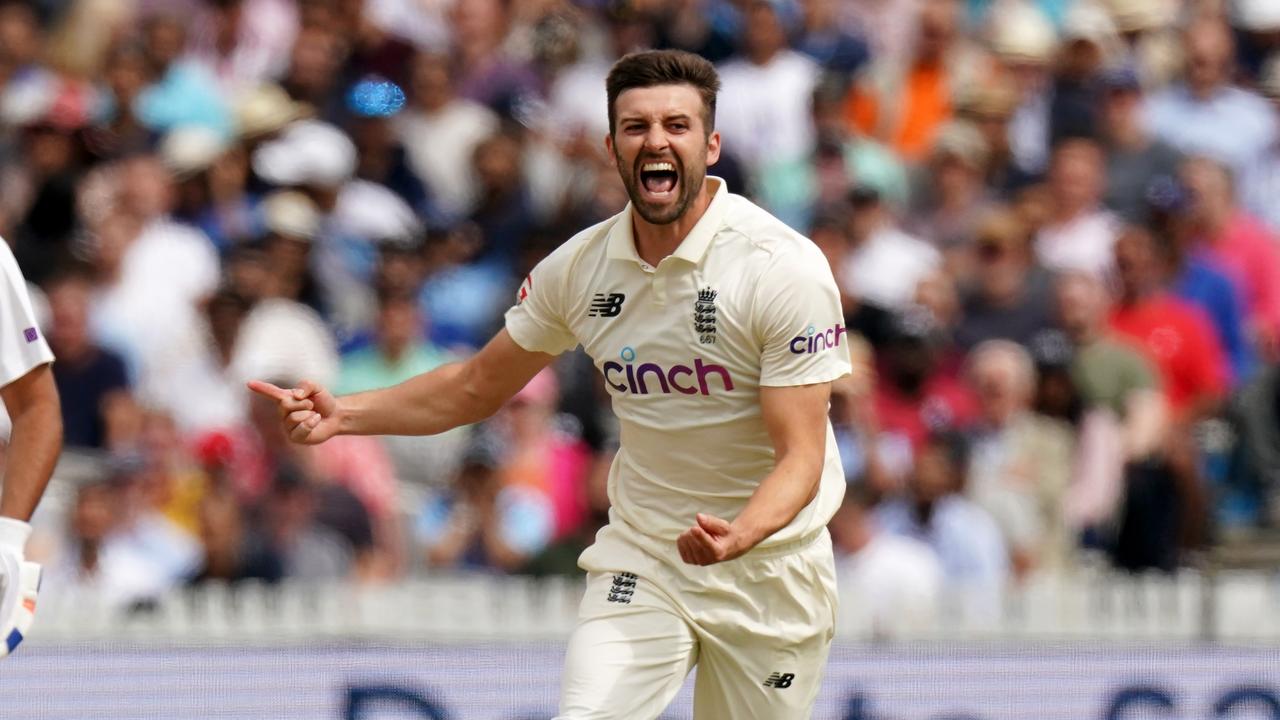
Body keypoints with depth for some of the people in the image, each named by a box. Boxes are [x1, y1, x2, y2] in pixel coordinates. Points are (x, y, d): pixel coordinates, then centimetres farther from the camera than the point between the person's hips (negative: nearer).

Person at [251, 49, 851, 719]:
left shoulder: (785, 267, -17)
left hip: (767, 566, -2)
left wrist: (737, 536, -40)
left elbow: (800, 459, -19)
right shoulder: (580, 265, -3)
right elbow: (478, 386, 12)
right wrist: (344, 414, -2)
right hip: (638, 557, 2)